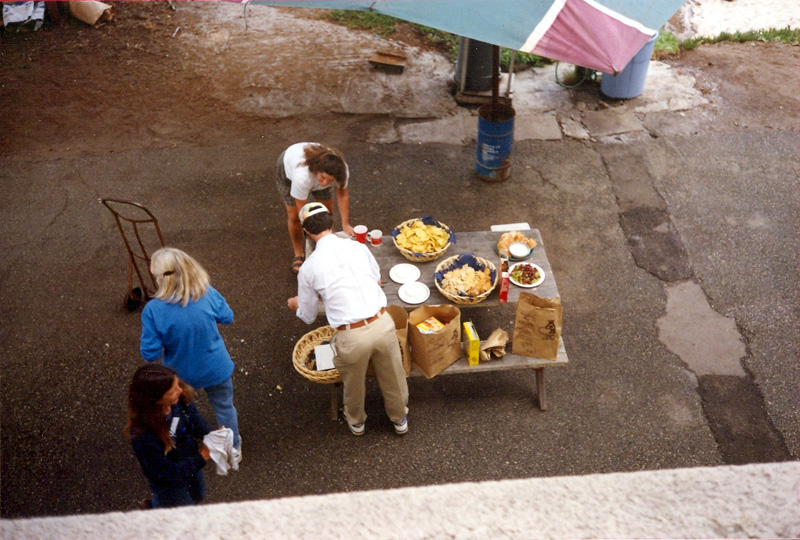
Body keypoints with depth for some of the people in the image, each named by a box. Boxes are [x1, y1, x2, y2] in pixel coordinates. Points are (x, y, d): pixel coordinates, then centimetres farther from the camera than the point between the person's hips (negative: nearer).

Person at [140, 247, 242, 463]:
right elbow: (227, 317, -5)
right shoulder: (207, 293, -25)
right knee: (224, 406, 27)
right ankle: (234, 448, 49)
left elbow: (150, 354, -22)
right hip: (215, 369, 1)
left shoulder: (153, 310, -30)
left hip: (179, 373, 0)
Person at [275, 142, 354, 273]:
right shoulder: (303, 177, -48)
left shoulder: (342, 169, -37)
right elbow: (302, 211, -36)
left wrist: (345, 224, -21)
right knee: (294, 216, -3)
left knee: (327, 211, 0)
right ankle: (299, 255, 19)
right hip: (288, 169, -4)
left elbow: (343, 194, -19)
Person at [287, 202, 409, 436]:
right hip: (382, 323, 2)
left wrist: (295, 303, 31)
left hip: (351, 335, -2)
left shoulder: (309, 267, -5)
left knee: (353, 384, 27)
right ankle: (400, 419, 50)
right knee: (393, 377, 26)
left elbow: (308, 316, 9)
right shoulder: (358, 247, 2)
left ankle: (356, 422, 54)